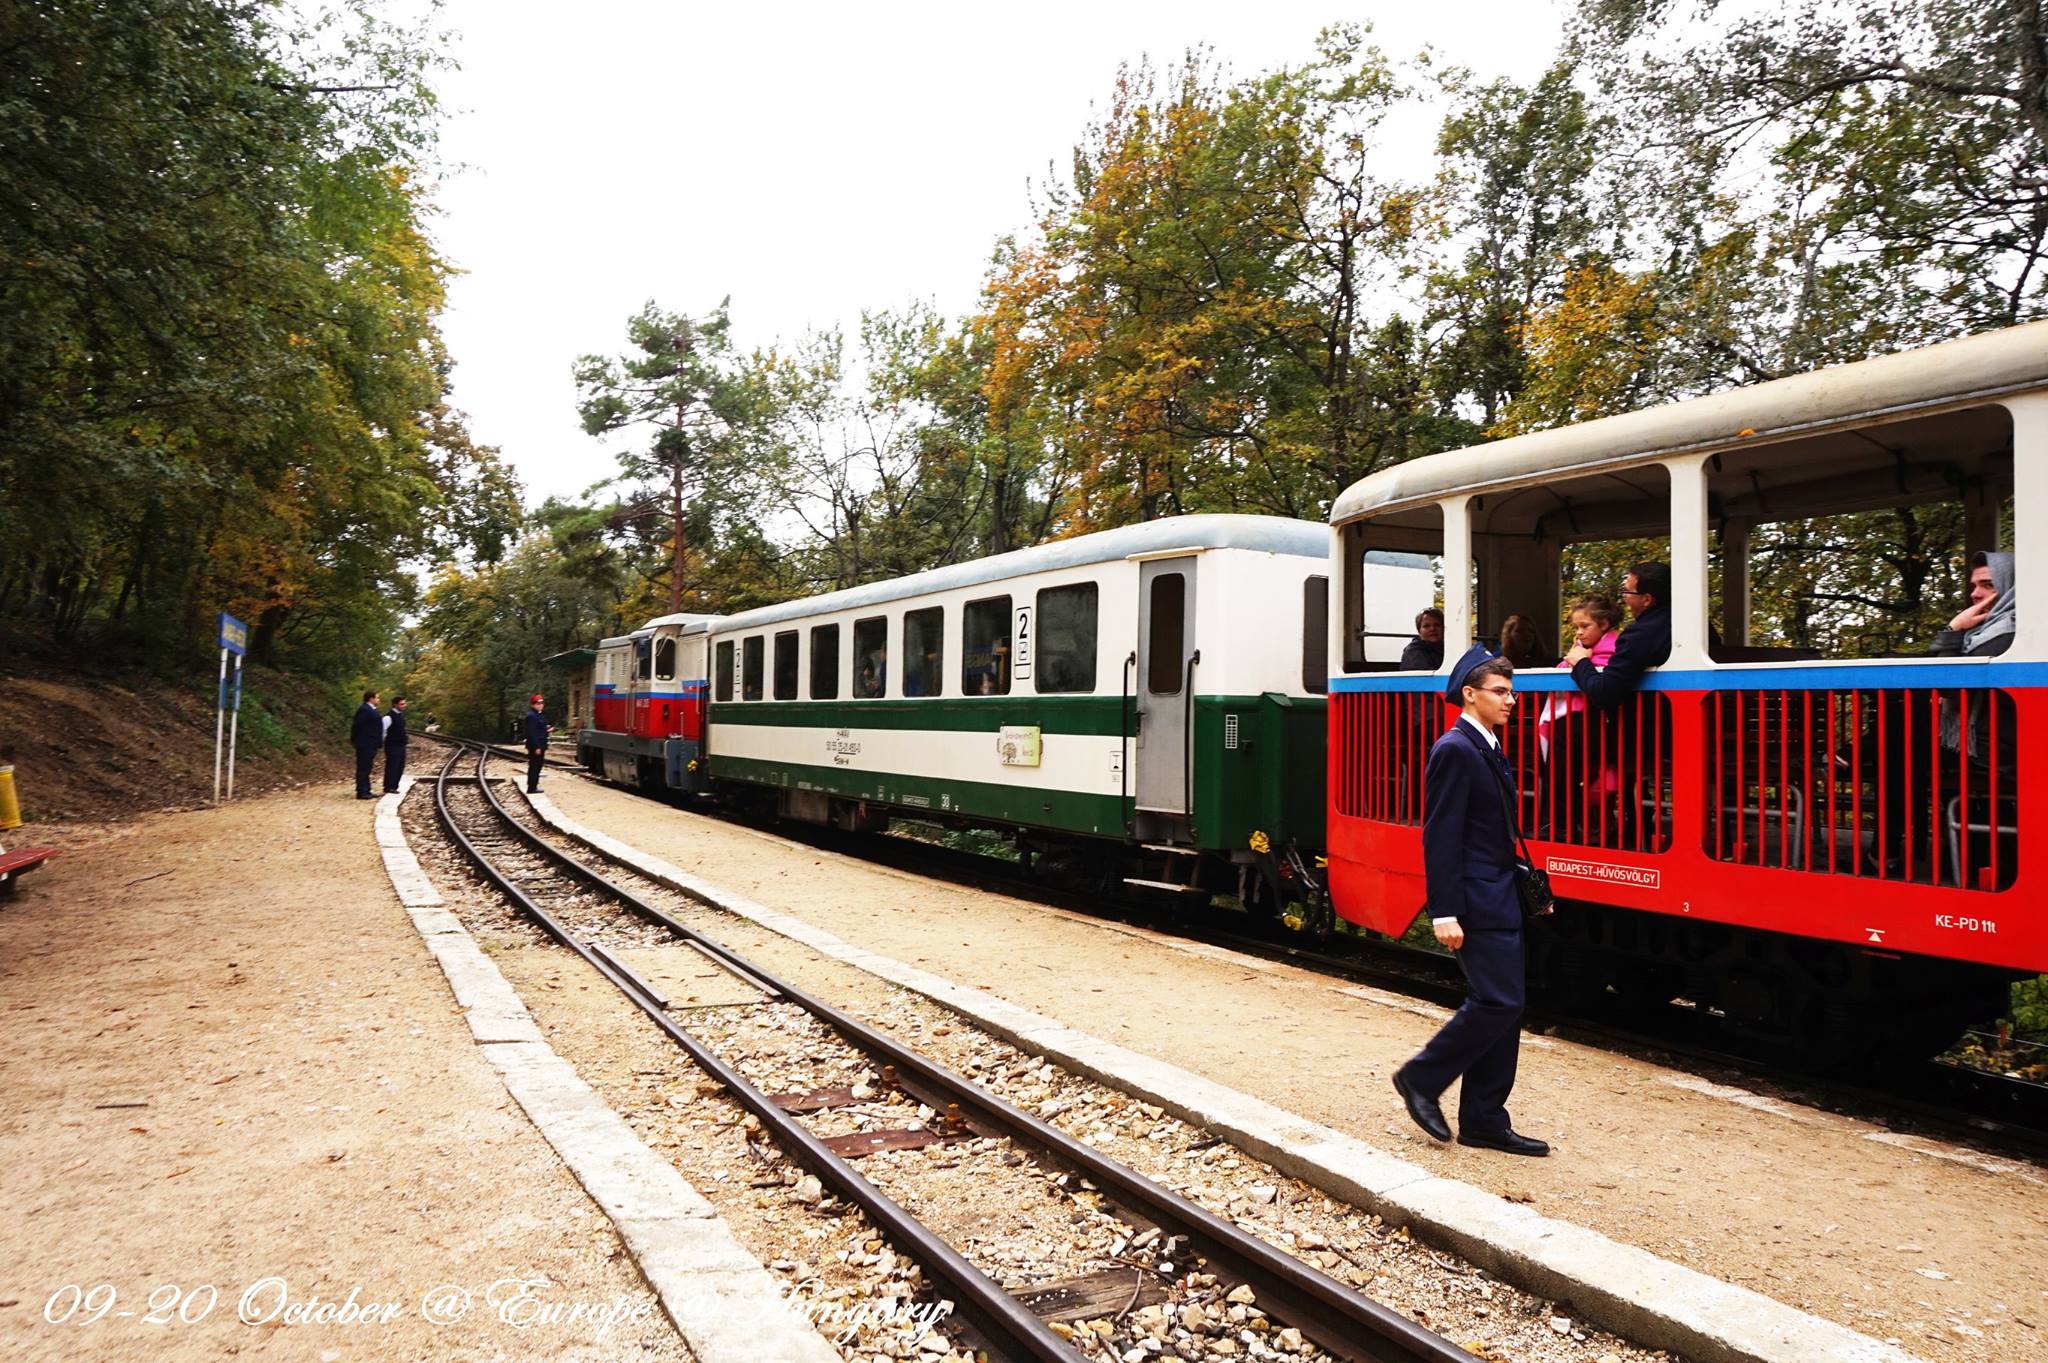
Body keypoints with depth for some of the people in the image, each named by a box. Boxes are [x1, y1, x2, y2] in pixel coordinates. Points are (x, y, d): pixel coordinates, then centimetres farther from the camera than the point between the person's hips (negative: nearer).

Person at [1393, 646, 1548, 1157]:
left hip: (1499, 899, 10)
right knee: (1499, 1002, -10)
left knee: (1501, 1006, 10)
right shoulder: (1455, 750, -14)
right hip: (1476, 902, -10)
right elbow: (1441, 837, -19)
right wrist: (1445, 913, -23)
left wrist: (1528, 889, 18)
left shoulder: (1487, 750, 15)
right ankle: (1421, 1078, 7)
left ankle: (1484, 1122, 17)